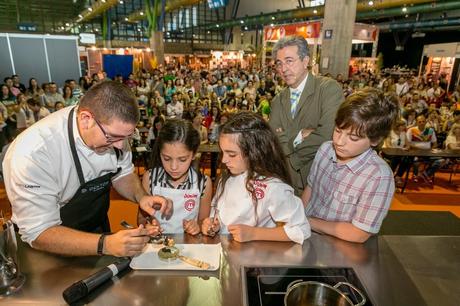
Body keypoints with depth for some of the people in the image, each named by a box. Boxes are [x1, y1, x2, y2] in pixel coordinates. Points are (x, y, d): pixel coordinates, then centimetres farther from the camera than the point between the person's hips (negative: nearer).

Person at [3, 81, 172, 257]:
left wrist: (141, 197, -17)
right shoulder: (33, 155, -28)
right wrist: (106, 244, -36)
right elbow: (39, 233, -24)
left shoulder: (113, 129, -13)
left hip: (99, 230, 4)